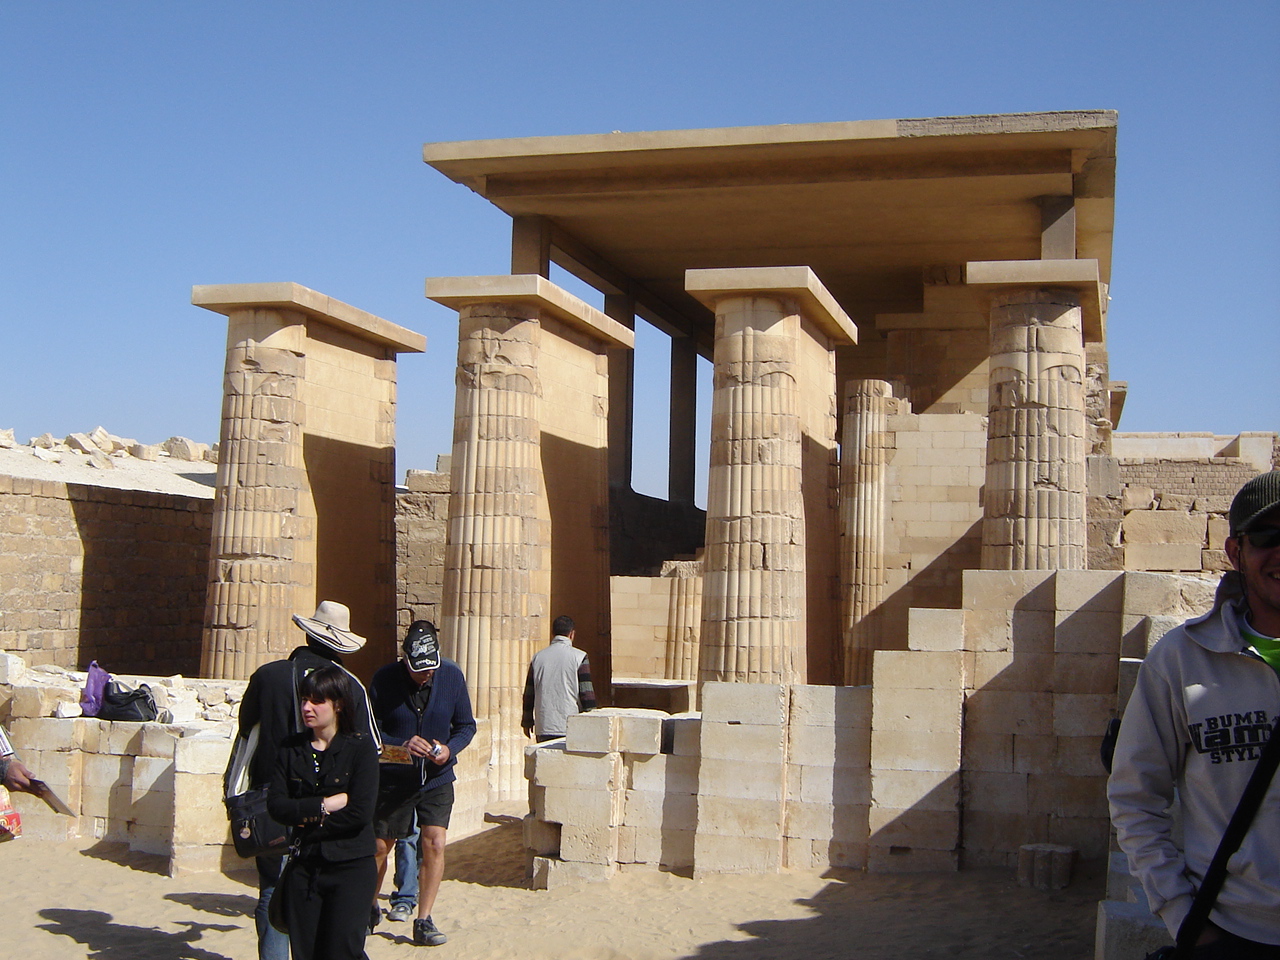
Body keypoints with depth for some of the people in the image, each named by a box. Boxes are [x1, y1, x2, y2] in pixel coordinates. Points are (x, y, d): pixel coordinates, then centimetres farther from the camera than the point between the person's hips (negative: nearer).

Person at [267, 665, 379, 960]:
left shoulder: (360, 747, -5)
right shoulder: (291, 748, 7)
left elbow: (360, 814, -14)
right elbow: (276, 805, -5)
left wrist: (308, 819, -7)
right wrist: (326, 804, -14)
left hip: (350, 869, -4)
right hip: (303, 868, 4)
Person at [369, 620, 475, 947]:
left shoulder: (452, 675, -7)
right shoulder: (385, 679, -12)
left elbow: (466, 725, 2)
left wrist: (450, 749, -18)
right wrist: (402, 745, -25)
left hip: (437, 779, 1)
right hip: (392, 779, -1)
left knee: (434, 845, -9)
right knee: (378, 847, 8)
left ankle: (424, 921, 3)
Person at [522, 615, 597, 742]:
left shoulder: (538, 657, 7)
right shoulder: (579, 657, -5)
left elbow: (529, 693, 11)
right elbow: (587, 693, -7)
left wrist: (527, 722, 21)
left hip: (543, 728, 3)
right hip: (571, 727, -3)